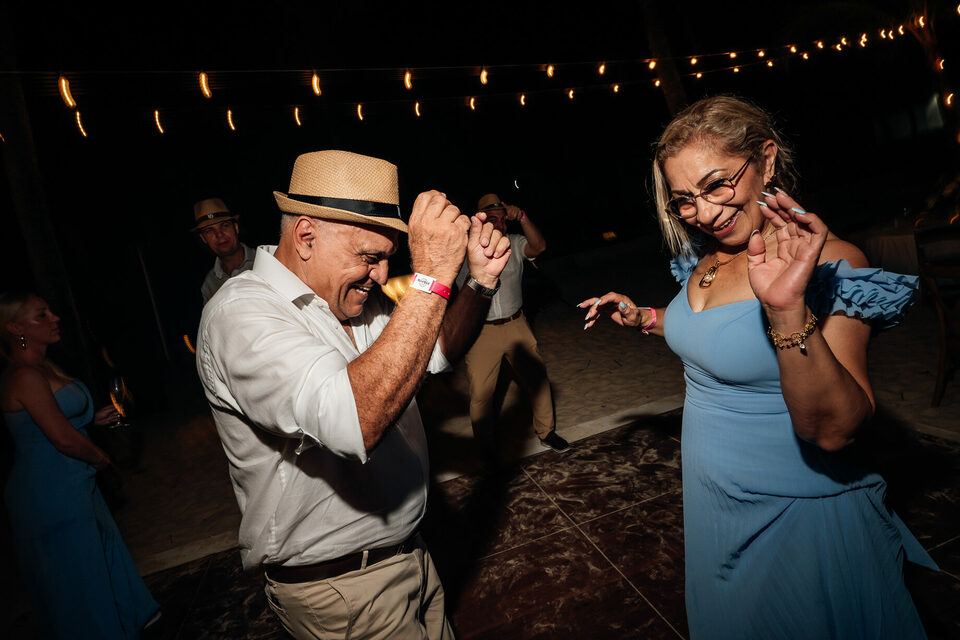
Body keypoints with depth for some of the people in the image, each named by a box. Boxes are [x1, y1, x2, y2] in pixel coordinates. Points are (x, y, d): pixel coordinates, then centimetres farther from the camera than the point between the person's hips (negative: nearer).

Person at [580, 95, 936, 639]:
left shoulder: (829, 263, -24)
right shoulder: (705, 259, -4)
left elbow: (833, 431, -32)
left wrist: (788, 309, -45)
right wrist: (640, 317, 2)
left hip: (795, 513, -6)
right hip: (711, 493, 6)